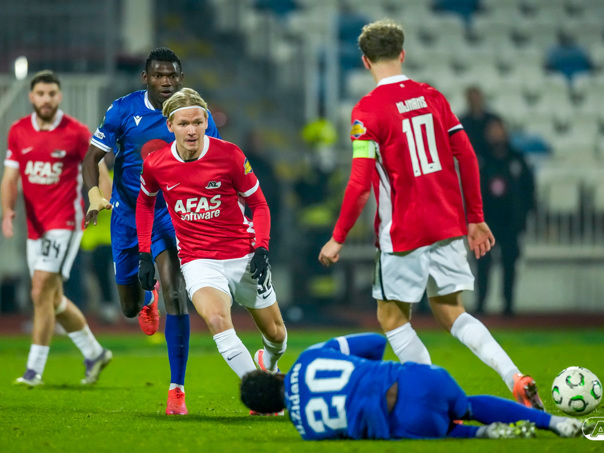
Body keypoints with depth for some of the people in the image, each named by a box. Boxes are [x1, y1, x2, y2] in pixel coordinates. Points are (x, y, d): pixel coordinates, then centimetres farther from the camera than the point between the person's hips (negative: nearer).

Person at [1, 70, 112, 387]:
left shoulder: (76, 133, -8)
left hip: (65, 223, -6)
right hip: (35, 226, 6)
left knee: (42, 293, -15)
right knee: (53, 299, 13)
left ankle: (34, 370, -11)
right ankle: (94, 354, 31)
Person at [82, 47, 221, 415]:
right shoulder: (124, 110, -9)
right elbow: (93, 156, -6)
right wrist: (94, 194, -24)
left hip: (172, 212, -1)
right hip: (129, 211, 2)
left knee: (175, 294, -20)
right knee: (130, 307, 10)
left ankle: (177, 389, -14)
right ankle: (148, 298, 53)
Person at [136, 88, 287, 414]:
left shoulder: (229, 155, -11)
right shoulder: (155, 164, -6)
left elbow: (258, 204, 0)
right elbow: (145, 202, 15)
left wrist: (261, 248, -14)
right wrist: (145, 254, 9)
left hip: (243, 258, 1)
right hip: (198, 262, -1)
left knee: (275, 334, 12)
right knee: (216, 318, -31)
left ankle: (268, 363, 50)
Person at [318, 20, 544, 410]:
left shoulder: (367, 111, -11)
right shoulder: (432, 96, 6)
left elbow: (360, 184, -15)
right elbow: (467, 157, 6)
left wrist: (338, 239, -5)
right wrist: (476, 219, 15)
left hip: (403, 232, -6)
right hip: (449, 227, 6)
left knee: (392, 318, 10)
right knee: (451, 312, 16)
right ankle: (516, 379, -3)